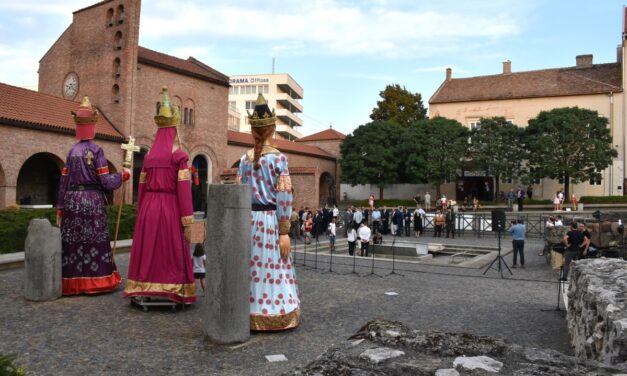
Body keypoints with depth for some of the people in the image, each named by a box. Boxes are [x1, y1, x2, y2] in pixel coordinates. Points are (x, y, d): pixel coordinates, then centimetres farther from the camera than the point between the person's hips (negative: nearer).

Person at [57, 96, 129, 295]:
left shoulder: (72, 150, 8)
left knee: (72, 241, 7)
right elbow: (105, 181, -10)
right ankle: (94, 280, 6)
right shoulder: (96, 150, -7)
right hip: (92, 199, -5)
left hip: (72, 200, 5)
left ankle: (72, 282, 13)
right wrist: (122, 175, 8)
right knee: (94, 240, 2)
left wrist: (60, 207, 15)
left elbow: (63, 181, 10)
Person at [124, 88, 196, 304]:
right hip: (170, 208, -5)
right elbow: (183, 189, -13)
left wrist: (141, 214, 18)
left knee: (148, 251, 11)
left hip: (149, 208, 5)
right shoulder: (178, 155, -8)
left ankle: (146, 291, 16)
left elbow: (142, 187, 10)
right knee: (172, 253, 2)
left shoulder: (149, 156, 9)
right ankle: (173, 292, 5)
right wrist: (187, 222, -12)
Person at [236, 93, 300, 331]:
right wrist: (284, 231, -8)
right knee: (274, 268, 3)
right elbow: (283, 197, -10)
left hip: (249, 218, 4)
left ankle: (252, 315, 18)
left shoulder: (245, 159, 5)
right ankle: (275, 315, 10)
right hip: (271, 219, -4)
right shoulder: (278, 158, -6)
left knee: (252, 267, 11)